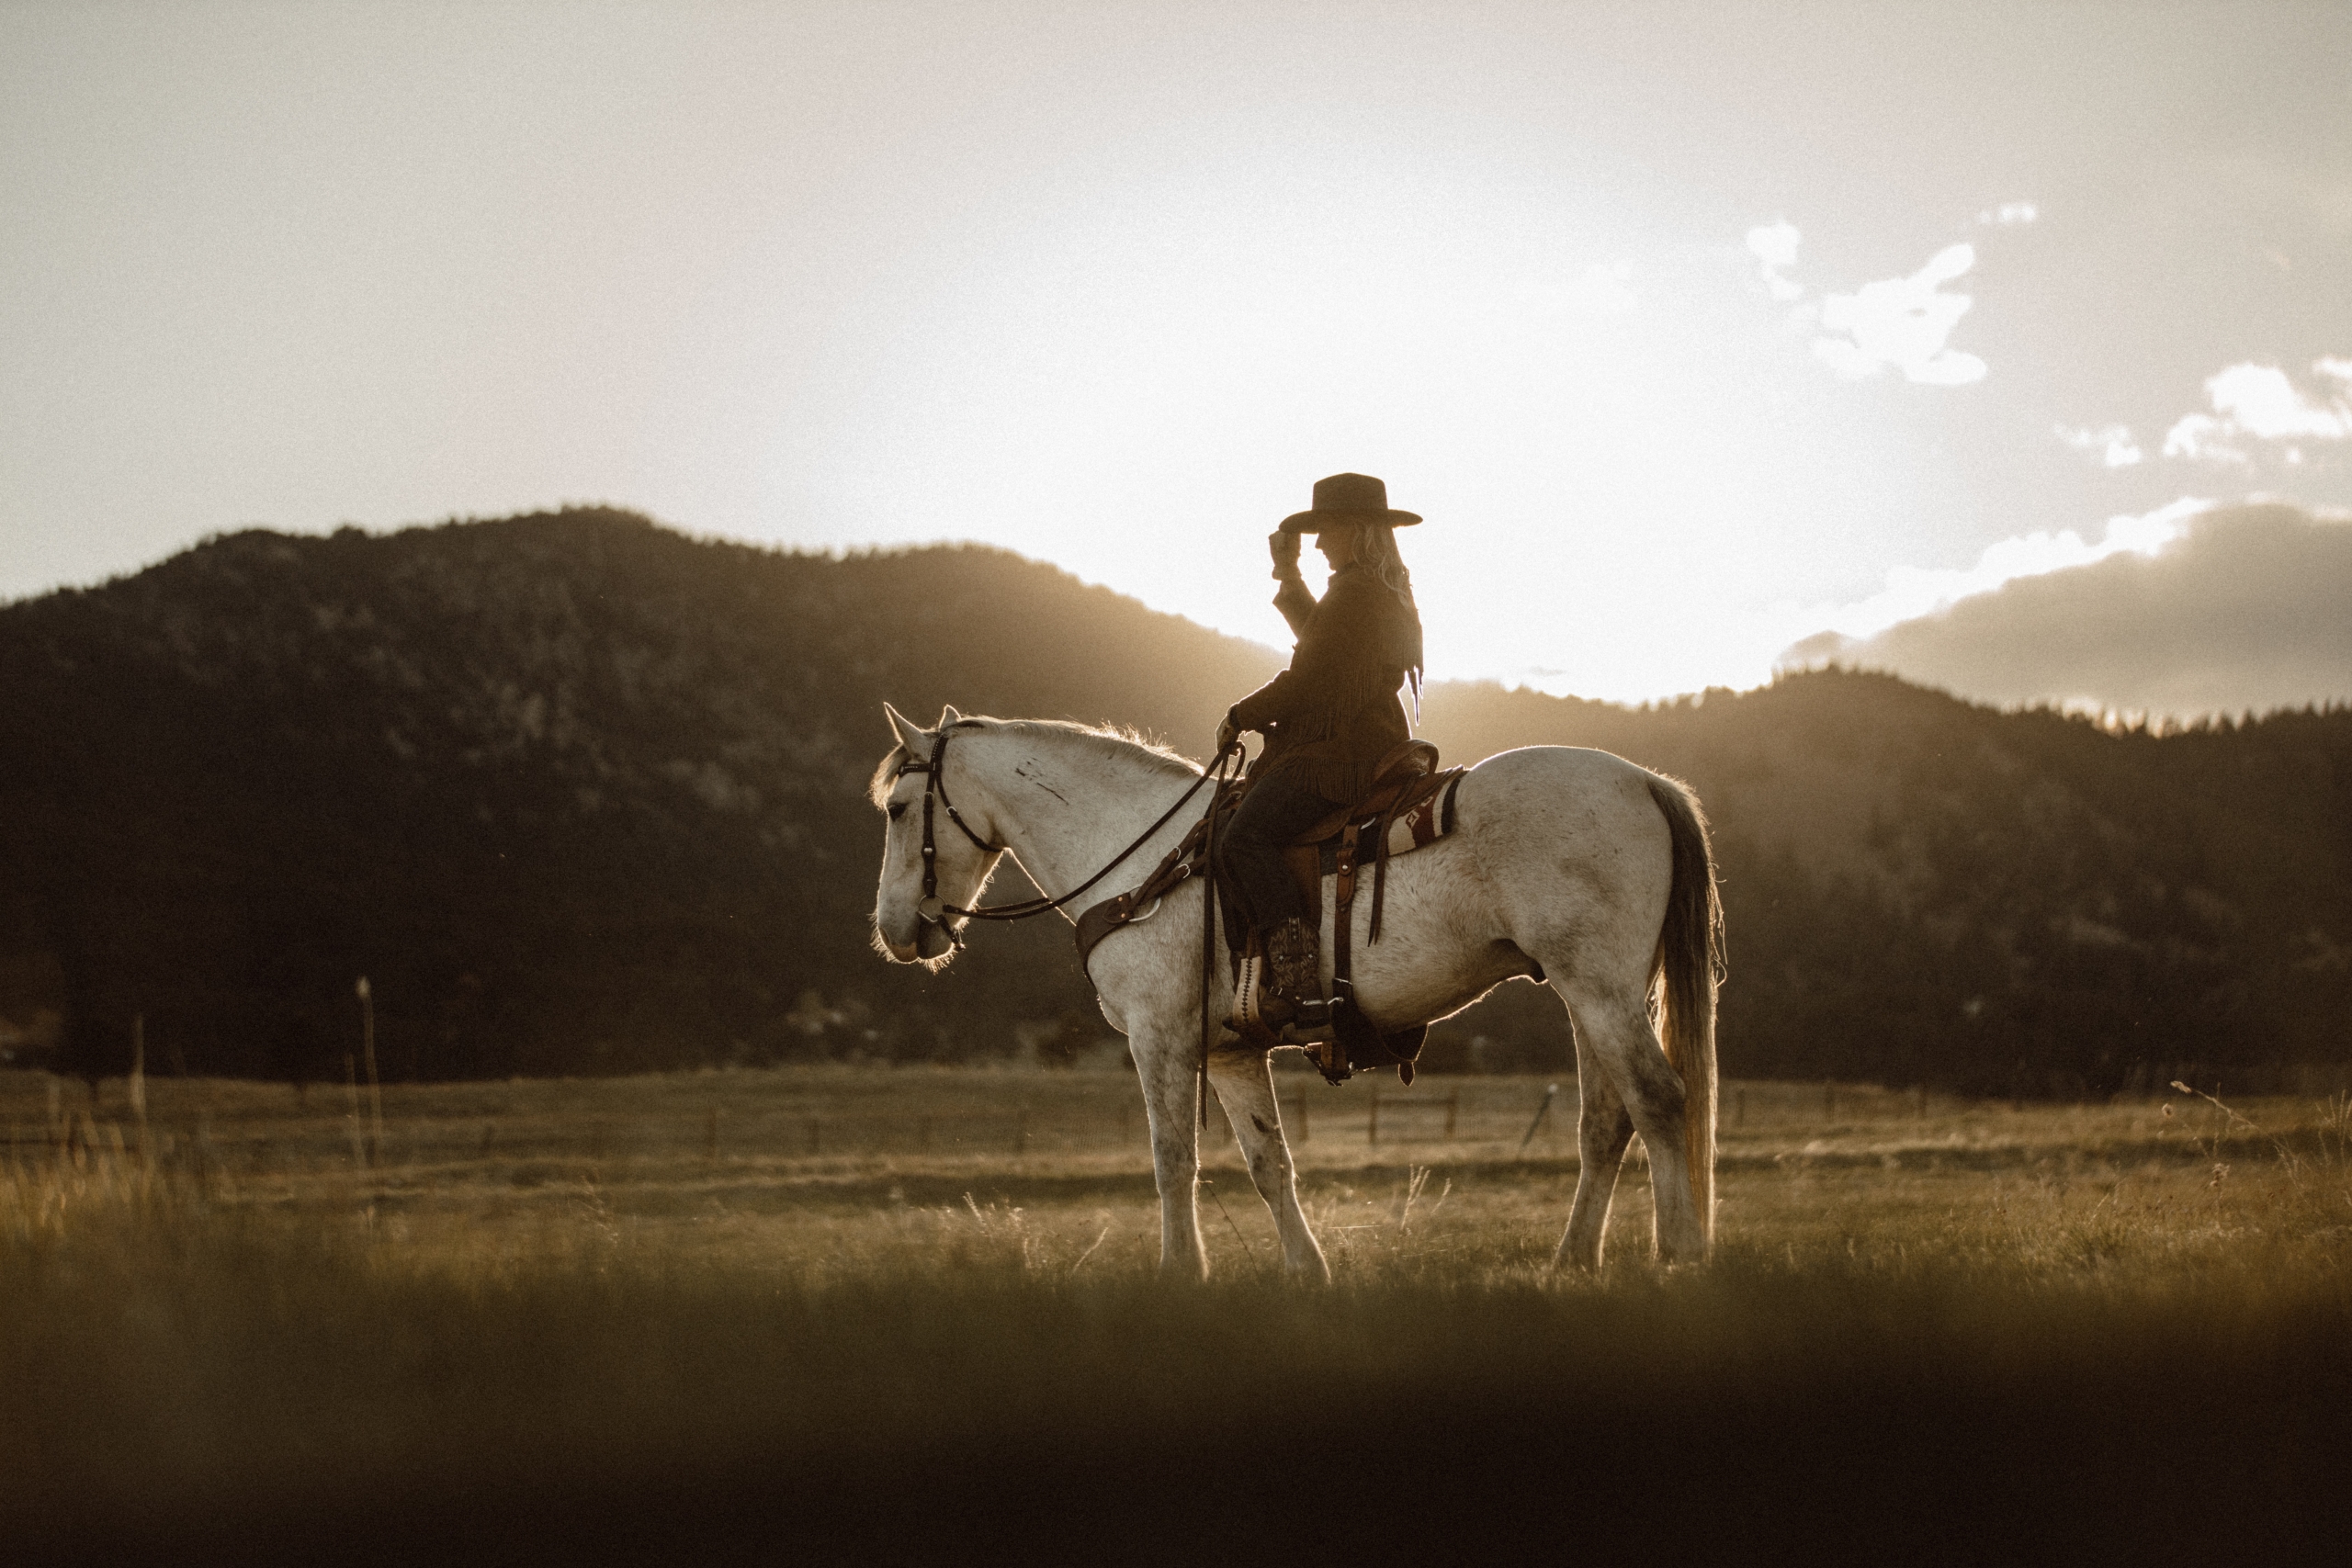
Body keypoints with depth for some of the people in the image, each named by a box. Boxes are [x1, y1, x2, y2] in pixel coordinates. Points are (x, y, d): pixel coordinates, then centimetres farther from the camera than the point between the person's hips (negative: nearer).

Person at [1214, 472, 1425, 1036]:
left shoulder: (1354, 592, -13)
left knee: (1247, 839, -21)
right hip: (1373, 751, 12)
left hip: (1341, 756, -12)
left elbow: (1310, 679, -16)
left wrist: (1242, 716, -4)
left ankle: (1301, 990, -31)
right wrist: (1288, 576, 37)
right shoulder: (1389, 593, 21)